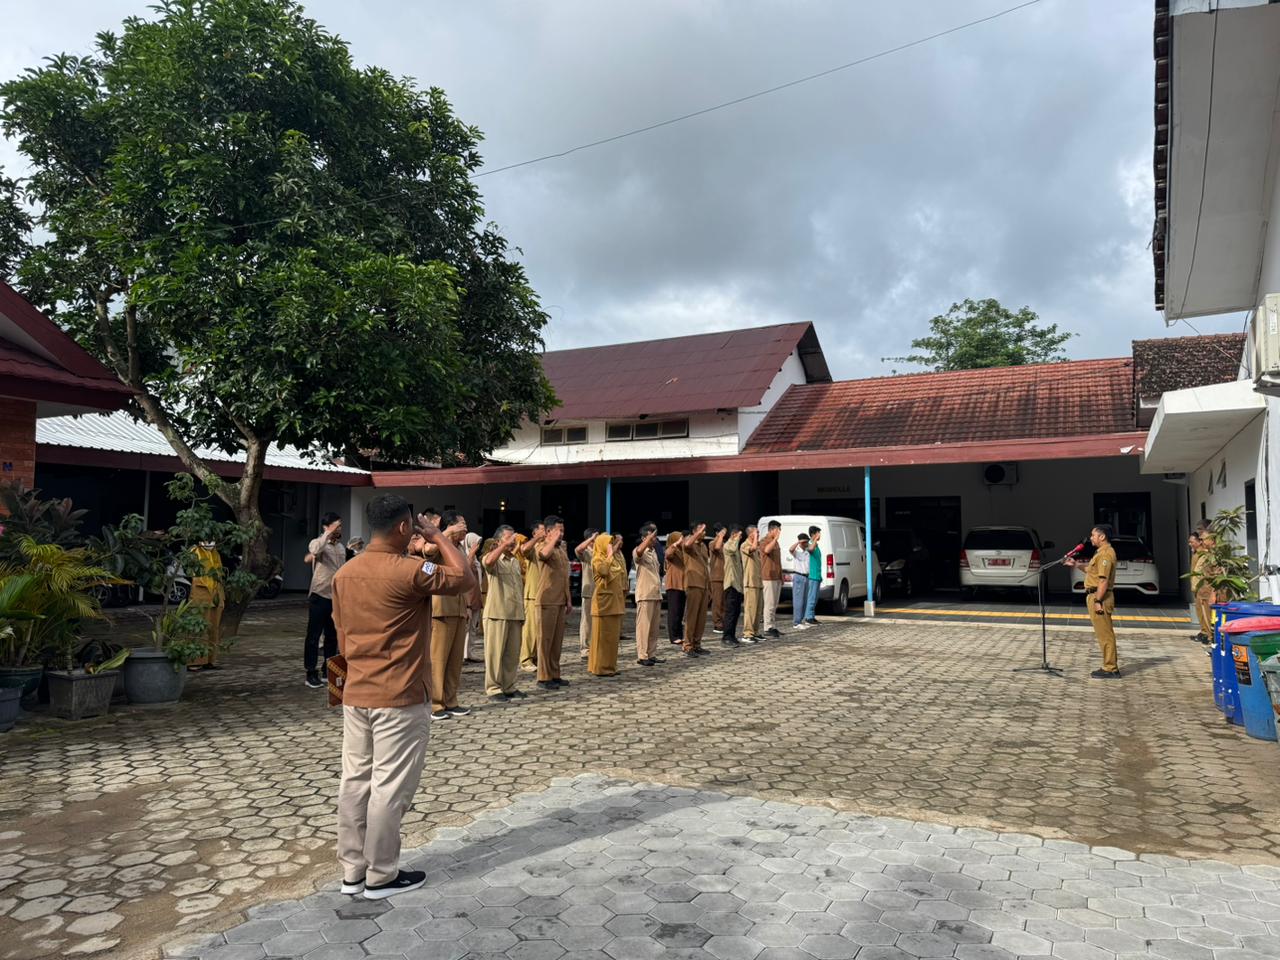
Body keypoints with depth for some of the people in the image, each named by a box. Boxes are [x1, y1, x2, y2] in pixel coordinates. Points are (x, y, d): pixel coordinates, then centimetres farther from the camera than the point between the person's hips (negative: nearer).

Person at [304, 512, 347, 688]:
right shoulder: (317, 543, -7)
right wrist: (329, 533, -31)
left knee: (332, 636, 11)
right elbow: (315, 550, -34)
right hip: (319, 596, -6)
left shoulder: (341, 547, 13)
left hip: (336, 597, 7)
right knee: (314, 635, -1)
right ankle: (311, 673, 4)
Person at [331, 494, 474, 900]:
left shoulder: (343, 574, 6)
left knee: (355, 782, 13)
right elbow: (465, 579, -7)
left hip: (355, 695, 7)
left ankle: (352, 870, 23)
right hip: (399, 699, -7)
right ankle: (381, 876, 14)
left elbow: (342, 639, 13)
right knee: (390, 787, 3)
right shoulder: (409, 572, -17)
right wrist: (438, 537, 0)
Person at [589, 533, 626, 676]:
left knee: (613, 635, 10)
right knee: (602, 635, -5)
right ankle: (599, 667, -1)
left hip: (616, 601, 8)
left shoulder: (616, 559, 17)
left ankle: (610, 665, 16)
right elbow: (603, 571, -30)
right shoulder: (597, 559, -8)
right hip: (604, 601, -8)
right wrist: (610, 555, -19)